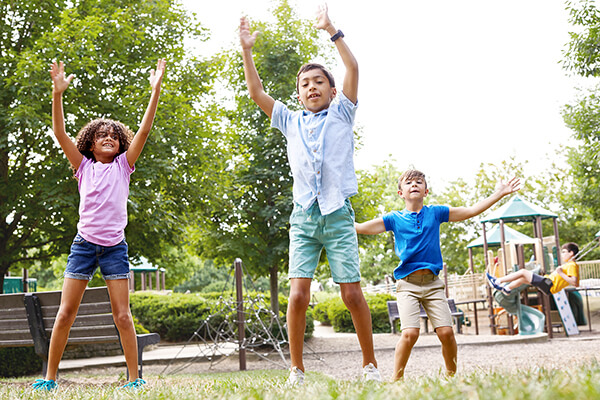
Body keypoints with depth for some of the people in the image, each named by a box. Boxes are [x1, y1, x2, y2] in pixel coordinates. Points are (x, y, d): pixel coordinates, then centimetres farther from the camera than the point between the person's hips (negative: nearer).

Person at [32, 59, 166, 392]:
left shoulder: (123, 165, 8)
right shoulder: (83, 167, 9)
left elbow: (144, 130, -1)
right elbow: (60, 133, -2)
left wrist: (155, 90, -8)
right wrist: (58, 93, -13)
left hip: (114, 246, 0)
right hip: (84, 244, 1)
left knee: (122, 315, -1)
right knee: (65, 313, 0)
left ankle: (134, 378, 5)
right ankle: (50, 377, 11)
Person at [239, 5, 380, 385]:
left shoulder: (342, 115, 10)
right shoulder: (291, 122, 17)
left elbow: (353, 69, -2)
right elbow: (257, 92, 14)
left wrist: (331, 30, -6)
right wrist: (247, 50, 8)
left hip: (338, 215, -2)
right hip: (303, 216, 2)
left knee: (352, 293, -2)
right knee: (298, 294, -8)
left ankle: (370, 364, 12)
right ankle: (297, 371, 2)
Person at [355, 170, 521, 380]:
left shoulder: (435, 212, 9)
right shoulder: (394, 219, 6)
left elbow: (471, 211, 12)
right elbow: (361, 228, 4)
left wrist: (500, 193, 10)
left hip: (432, 282, 2)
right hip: (407, 283, -2)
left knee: (446, 332, -7)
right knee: (410, 333, -18)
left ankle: (452, 375, 15)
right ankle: (396, 378, -2)